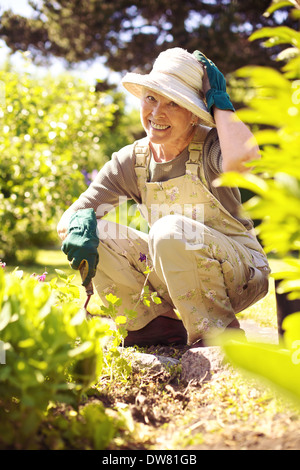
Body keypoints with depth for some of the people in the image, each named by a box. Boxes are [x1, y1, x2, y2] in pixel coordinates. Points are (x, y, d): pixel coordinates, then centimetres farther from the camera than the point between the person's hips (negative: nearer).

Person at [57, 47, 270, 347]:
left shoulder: (210, 146, -17)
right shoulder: (132, 160, -3)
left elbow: (243, 157, -45)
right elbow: (66, 220, -4)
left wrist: (219, 101, -27)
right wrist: (80, 221, -30)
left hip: (239, 273, -5)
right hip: (173, 276, 5)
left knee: (170, 230, -35)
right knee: (92, 233, -13)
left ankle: (218, 337, -14)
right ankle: (159, 326, 1)